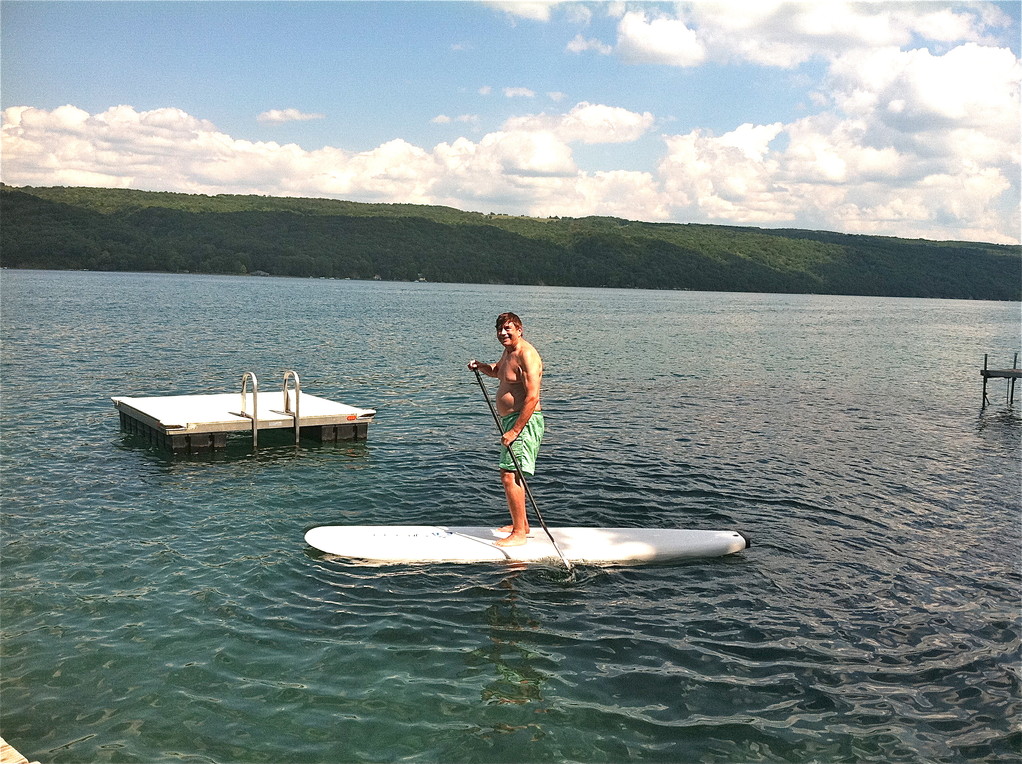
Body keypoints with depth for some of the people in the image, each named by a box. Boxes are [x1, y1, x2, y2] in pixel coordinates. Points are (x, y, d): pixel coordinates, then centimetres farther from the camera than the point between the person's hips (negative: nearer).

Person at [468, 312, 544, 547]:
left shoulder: (526, 355, -18)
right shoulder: (508, 351, 12)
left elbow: (532, 397, -25)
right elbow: (497, 371, 36)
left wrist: (514, 431, -26)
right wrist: (480, 366, 14)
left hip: (524, 422, -11)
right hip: (510, 420, 11)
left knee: (510, 476, -15)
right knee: (509, 473, 20)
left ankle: (519, 534, -9)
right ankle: (521, 523, 33)